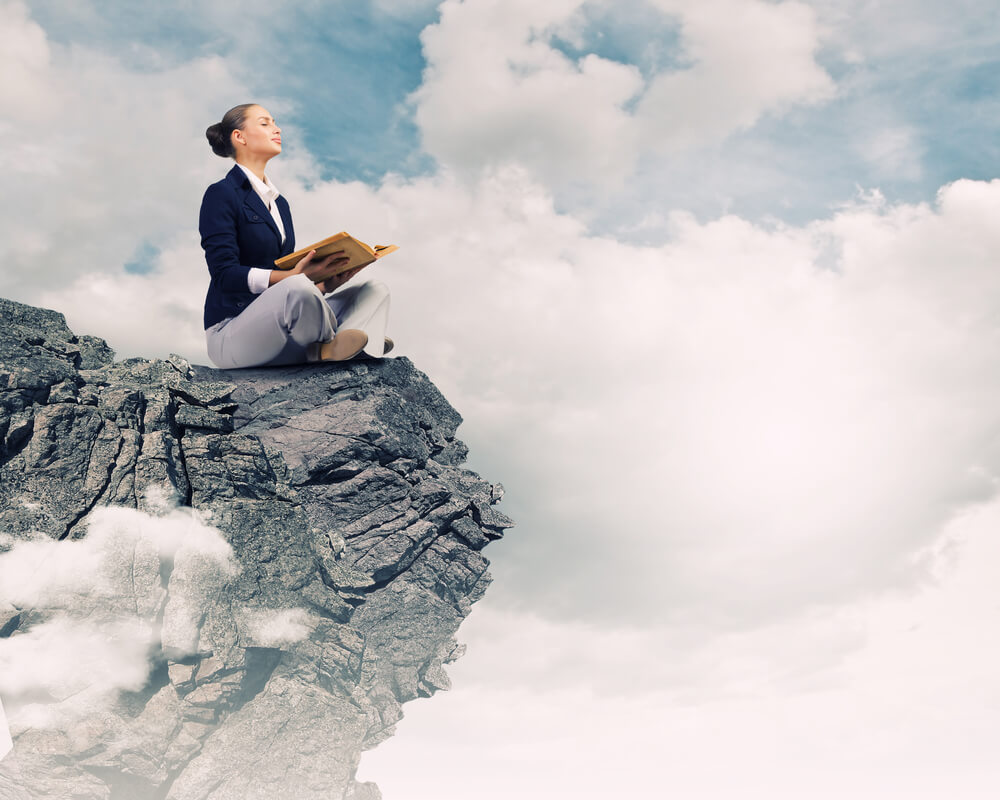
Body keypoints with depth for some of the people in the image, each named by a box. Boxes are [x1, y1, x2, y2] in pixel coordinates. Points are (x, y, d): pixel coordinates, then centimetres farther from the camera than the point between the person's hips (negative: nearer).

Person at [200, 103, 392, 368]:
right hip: (231, 333, -9)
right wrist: (294, 275, -27)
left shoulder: (279, 202, 20)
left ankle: (329, 348, -33)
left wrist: (324, 283, -4)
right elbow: (225, 274, -15)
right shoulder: (221, 195, -4)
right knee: (297, 288, -40)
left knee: (376, 291, -3)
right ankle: (329, 340, -8)